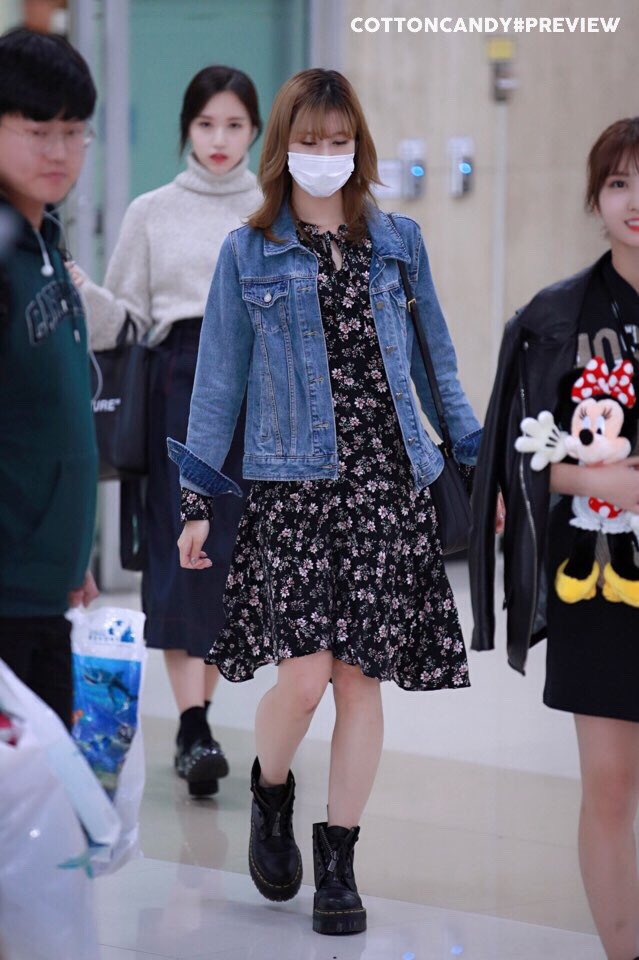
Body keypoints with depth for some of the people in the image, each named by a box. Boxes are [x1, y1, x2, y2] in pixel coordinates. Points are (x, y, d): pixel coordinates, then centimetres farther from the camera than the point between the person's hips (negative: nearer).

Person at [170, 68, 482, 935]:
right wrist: (198, 501, 4)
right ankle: (271, 796, 18)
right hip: (293, 484, -2)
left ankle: (339, 861, 13)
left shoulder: (397, 242, 10)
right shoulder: (248, 254, 6)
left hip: (390, 481, 2)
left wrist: (477, 456, 12)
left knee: (362, 676, 1)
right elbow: (219, 380, 7)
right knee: (305, 674, -13)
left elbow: (435, 357, 16)